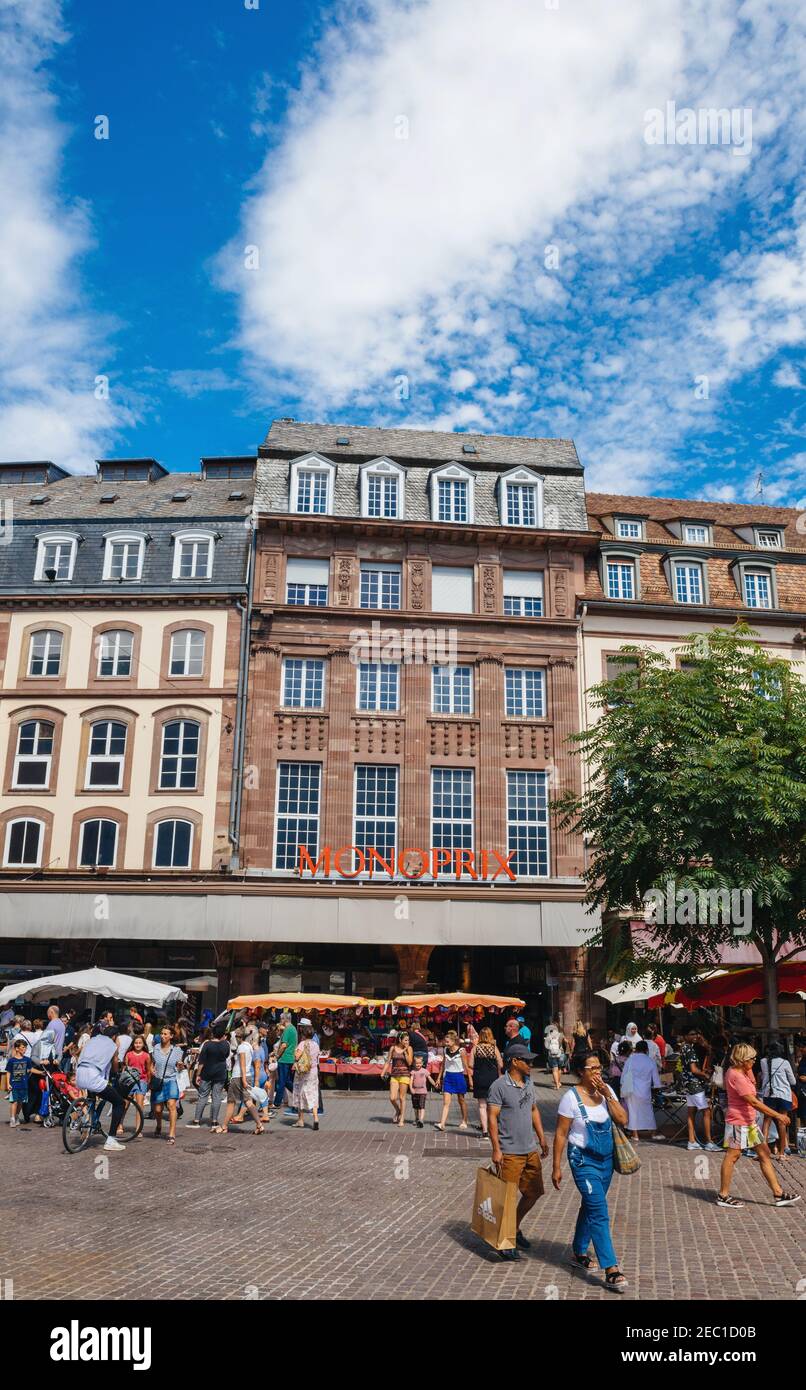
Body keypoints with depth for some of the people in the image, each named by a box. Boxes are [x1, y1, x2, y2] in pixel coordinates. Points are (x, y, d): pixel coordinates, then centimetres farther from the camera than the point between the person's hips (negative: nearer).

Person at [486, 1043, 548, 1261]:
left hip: (531, 1149, 8)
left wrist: (542, 1139, 19)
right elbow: (492, 1117, -16)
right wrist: (496, 1149, -19)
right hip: (510, 1152, -8)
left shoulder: (528, 1082, 9)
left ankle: (515, 1228, 33)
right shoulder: (499, 1086, -15)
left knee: (534, 1192, 14)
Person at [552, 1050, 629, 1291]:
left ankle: (579, 1252, 36)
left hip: (606, 1158, 6)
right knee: (599, 1212, -12)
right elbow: (561, 1134, -10)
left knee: (590, 1207, 19)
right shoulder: (571, 1097, -15)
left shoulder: (606, 1090, 1)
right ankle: (611, 1270, -11)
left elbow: (623, 1120, -6)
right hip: (584, 1160, -6)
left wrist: (607, 1095, -15)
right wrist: (556, 1167, -9)